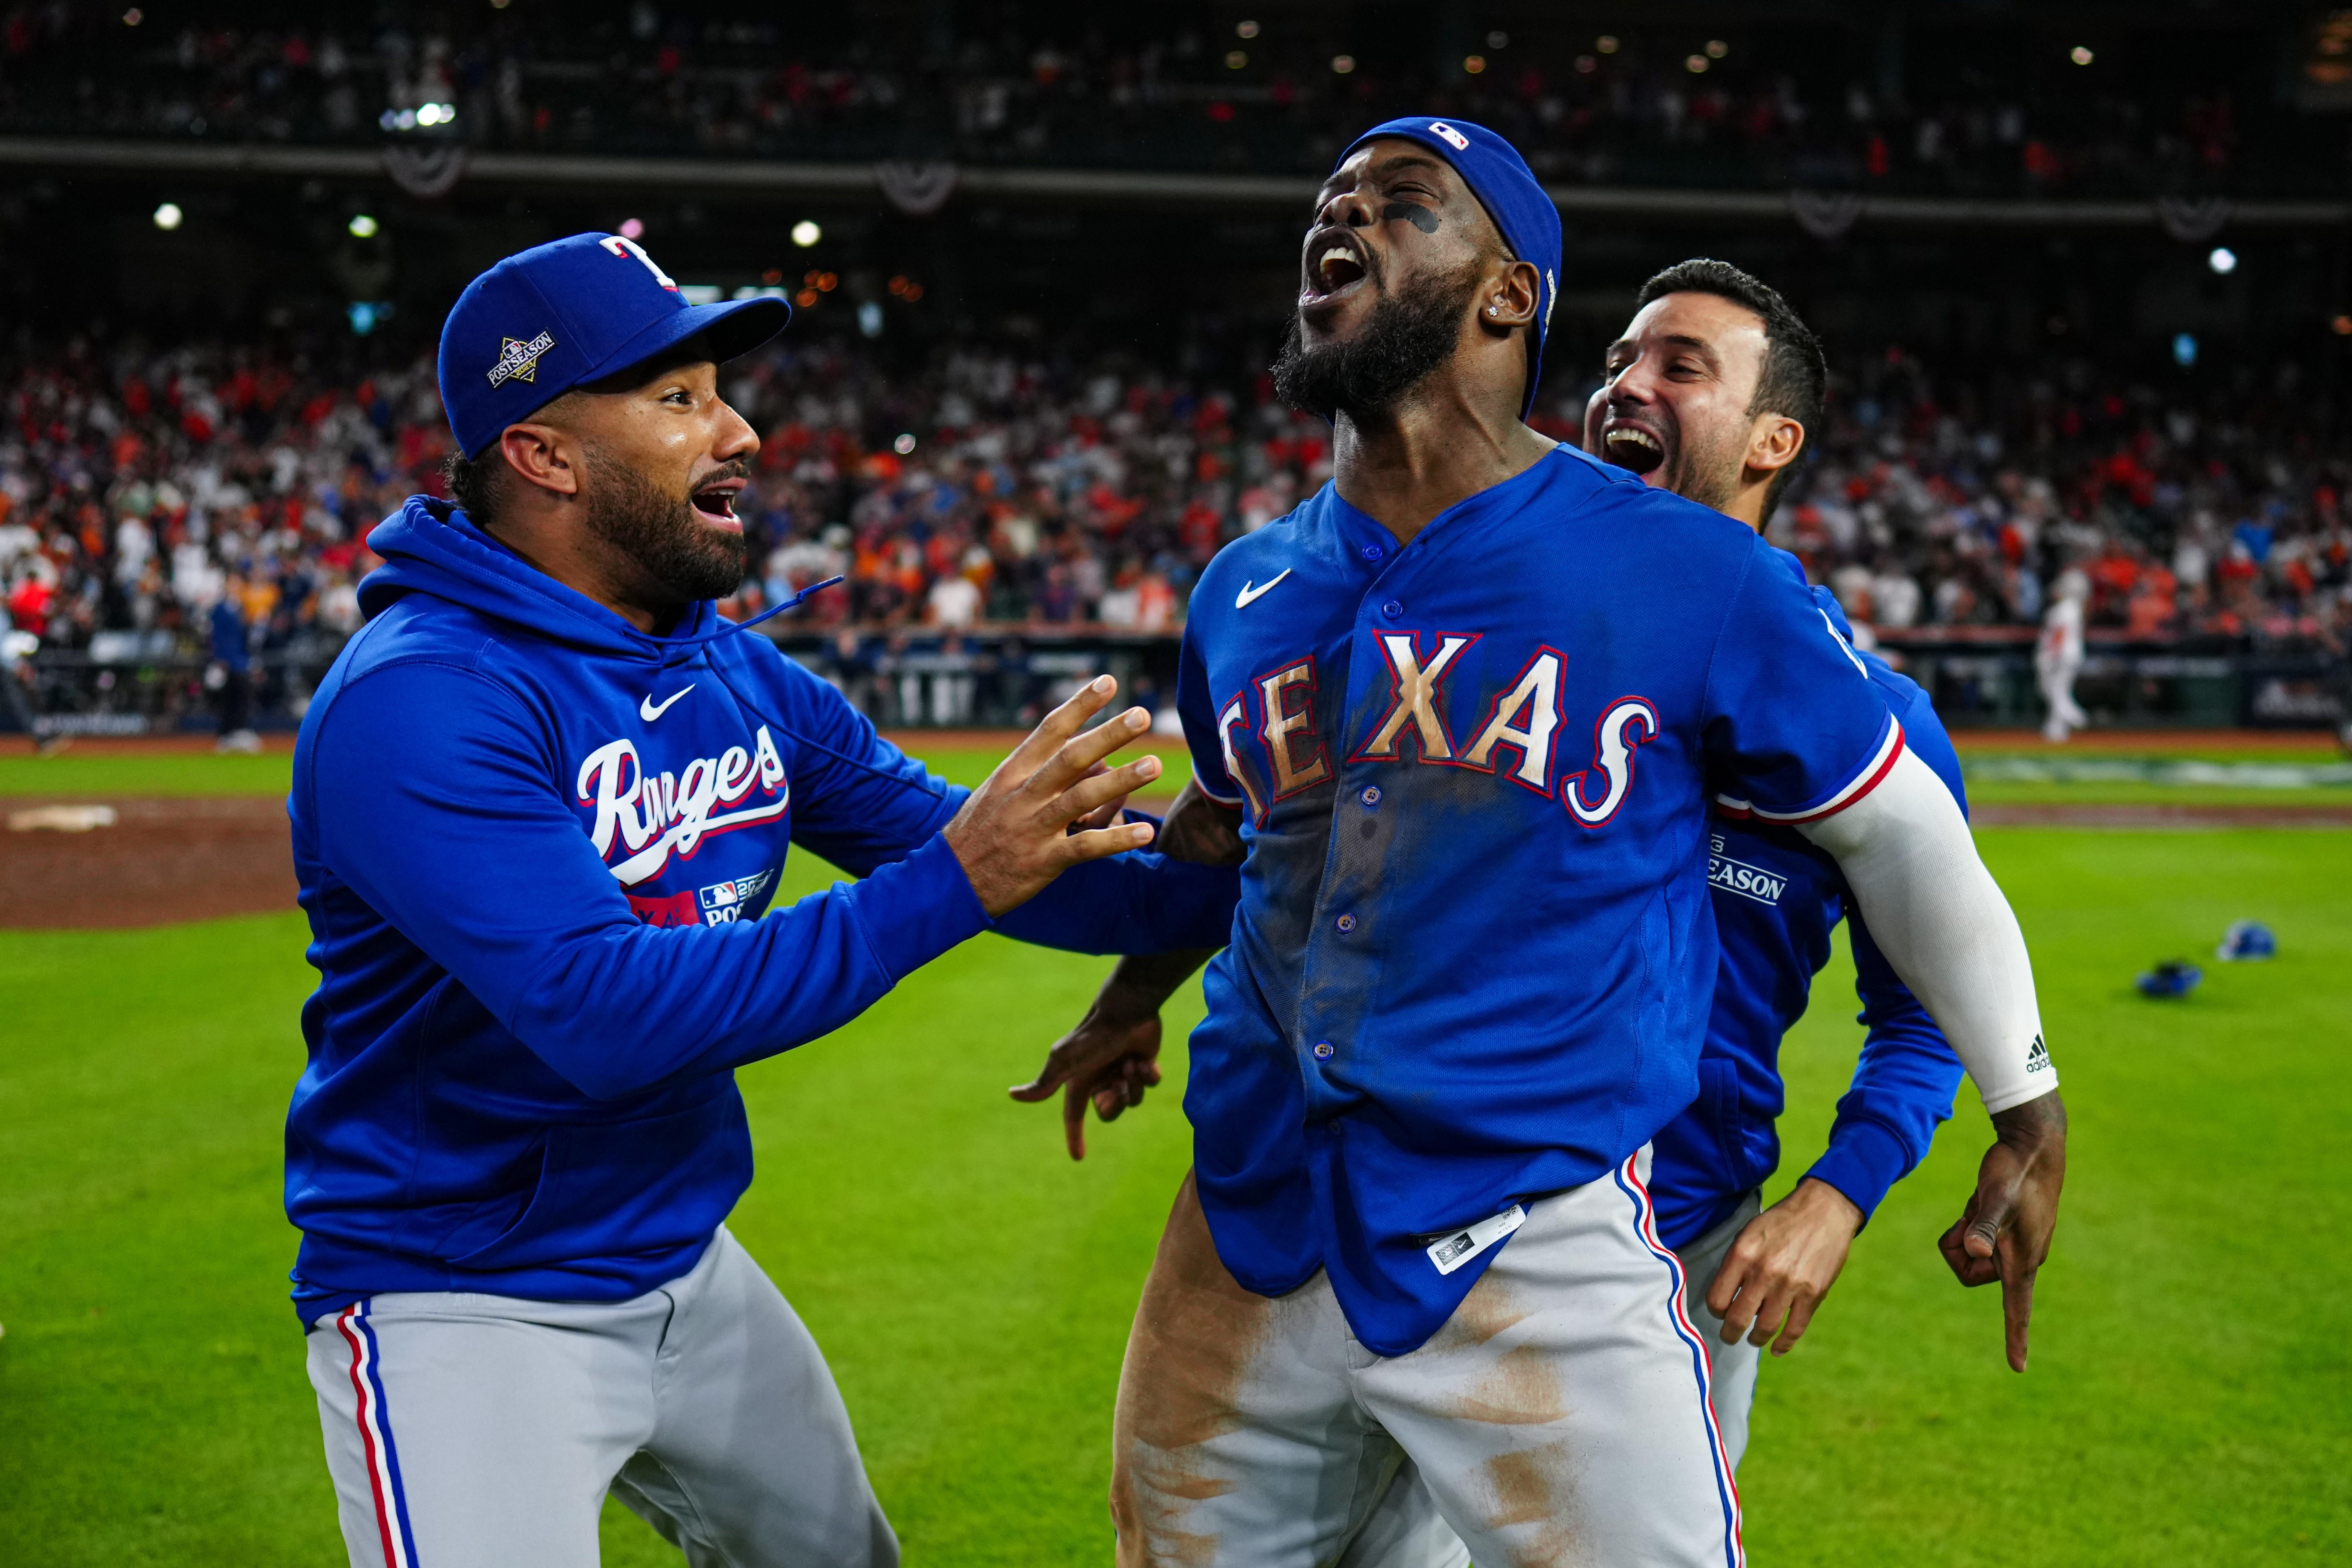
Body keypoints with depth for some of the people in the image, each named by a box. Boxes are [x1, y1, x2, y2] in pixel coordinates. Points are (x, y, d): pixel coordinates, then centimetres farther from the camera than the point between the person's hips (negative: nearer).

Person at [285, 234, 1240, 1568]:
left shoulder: (740, 677, 3)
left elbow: (999, 863, 3)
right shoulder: (415, 700, -23)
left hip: (690, 1270, 8)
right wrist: (950, 882, -34)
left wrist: (1258, 892, -10)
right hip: (467, 1305, -8)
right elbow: (607, 1017, -32)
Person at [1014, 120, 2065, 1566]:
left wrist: (2030, 1118, 9)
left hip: (1540, 1252, -4)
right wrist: (1132, 999, 38)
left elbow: (1900, 833, 3)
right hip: (1250, 1235, 5)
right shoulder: (1243, 595, 6)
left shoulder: (1687, 576, -8)